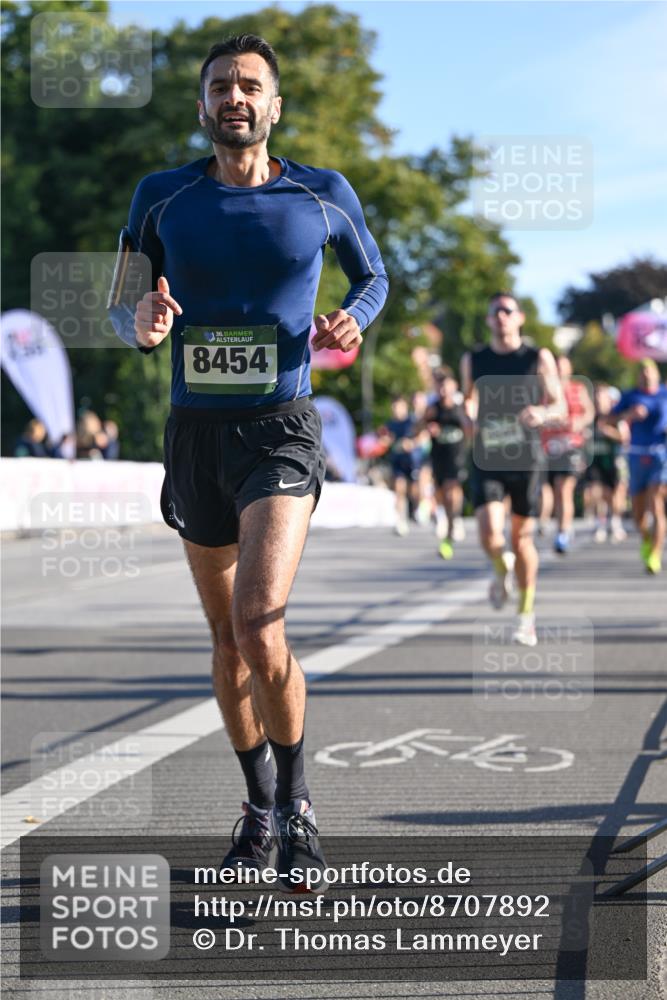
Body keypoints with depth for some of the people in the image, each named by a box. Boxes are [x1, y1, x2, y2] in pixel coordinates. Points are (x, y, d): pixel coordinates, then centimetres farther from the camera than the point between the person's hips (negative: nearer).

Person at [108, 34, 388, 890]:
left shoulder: (324, 195, 0)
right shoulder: (163, 197, 3)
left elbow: (373, 277, 16)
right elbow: (122, 306, 9)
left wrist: (350, 321, -6)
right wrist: (142, 325, -15)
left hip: (282, 432, -3)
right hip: (195, 433, 3)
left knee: (258, 627, -21)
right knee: (226, 635, 13)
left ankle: (297, 808, -5)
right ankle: (260, 807, 30)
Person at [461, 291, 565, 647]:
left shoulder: (539, 358, 2)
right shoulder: (473, 360, 7)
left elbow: (560, 406, 4)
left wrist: (543, 413, -19)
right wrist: (471, 419, -2)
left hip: (526, 458, -1)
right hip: (488, 459, 1)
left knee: (523, 537, 4)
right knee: (490, 534, -16)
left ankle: (526, 614, 18)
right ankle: (502, 568, 21)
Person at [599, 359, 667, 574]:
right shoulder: (629, 397, 7)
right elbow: (606, 422, 1)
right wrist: (628, 415, -16)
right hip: (637, 457, 2)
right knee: (639, 512, 8)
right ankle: (646, 539, 40)